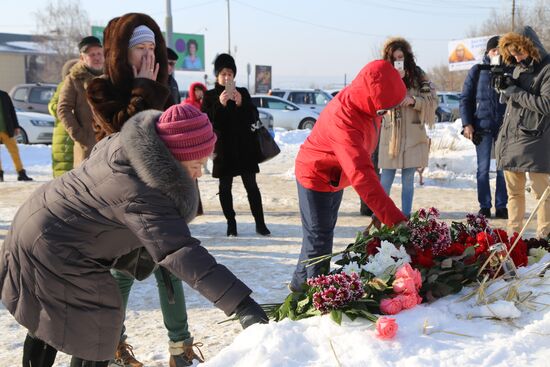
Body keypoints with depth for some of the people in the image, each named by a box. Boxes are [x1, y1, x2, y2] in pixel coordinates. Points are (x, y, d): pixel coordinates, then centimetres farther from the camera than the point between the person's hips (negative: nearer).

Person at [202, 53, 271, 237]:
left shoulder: (243, 93, 7)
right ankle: (231, 223, 13)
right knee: (225, 187, 4)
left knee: (251, 185, -1)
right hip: (223, 148, 0)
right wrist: (220, 104, -21)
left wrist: (241, 103, -16)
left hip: (244, 147, 1)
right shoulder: (210, 96, 2)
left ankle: (260, 223, 3)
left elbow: (254, 118, 1)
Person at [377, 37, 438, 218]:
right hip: (390, 135, -1)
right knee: (386, 179, 1)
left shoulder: (418, 75, 4)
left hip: (413, 136, 1)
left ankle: (405, 217, 15)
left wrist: (414, 100, -14)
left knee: (408, 180, 7)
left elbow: (432, 101, 3)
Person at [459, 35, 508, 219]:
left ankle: (501, 206, 11)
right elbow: (465, 98, 4)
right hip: (482, 126, -1)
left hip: (505, 127, 1)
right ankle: (484, 206, 9)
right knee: (483, 168, 2)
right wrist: (467, 123, -5)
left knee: (504, 168, 4)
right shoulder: (477, 71, 4)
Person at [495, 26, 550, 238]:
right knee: (514, 191, 11)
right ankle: (513, 233, 17)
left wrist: (516, 92, -13)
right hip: (510, 137, 8)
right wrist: (505, 89, -1)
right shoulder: (518, 68, 16)